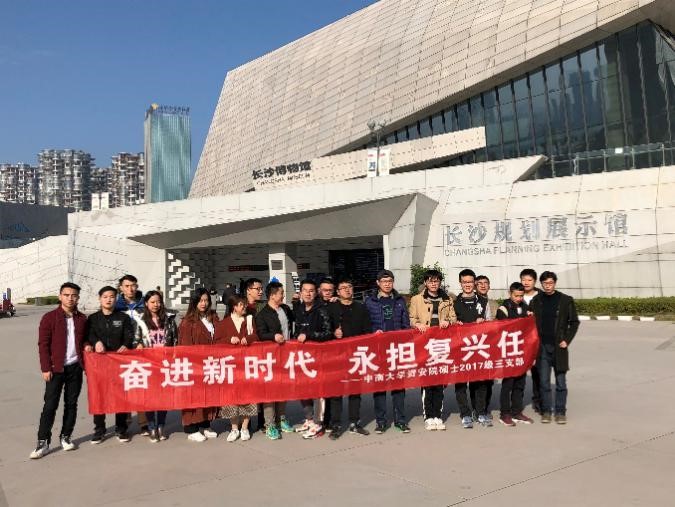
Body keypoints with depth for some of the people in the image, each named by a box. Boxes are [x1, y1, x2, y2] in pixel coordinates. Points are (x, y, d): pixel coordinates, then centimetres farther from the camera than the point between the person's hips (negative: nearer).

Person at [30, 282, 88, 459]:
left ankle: (66, 436, 21)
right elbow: (43, 345, -5)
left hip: (75, 366, 4)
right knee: (50, 405, -3)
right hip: (56, 368, -4)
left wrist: (86, 345, -1)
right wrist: (46, 368, -11)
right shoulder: (49, 318, -4)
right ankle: (43, 442, 4)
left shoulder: (82, 318, 8)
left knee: (71, 403, 9)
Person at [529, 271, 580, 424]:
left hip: (559, 347, -1)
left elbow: (574, 322, 4)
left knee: (561, 382, 4)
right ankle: (546, 411, 14)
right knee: (544, 382, 5)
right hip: (542, 347, 1)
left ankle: (560, 412, 13)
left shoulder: (566, 300, 1)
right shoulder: (536, 301, 6)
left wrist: (567, 340, -5)